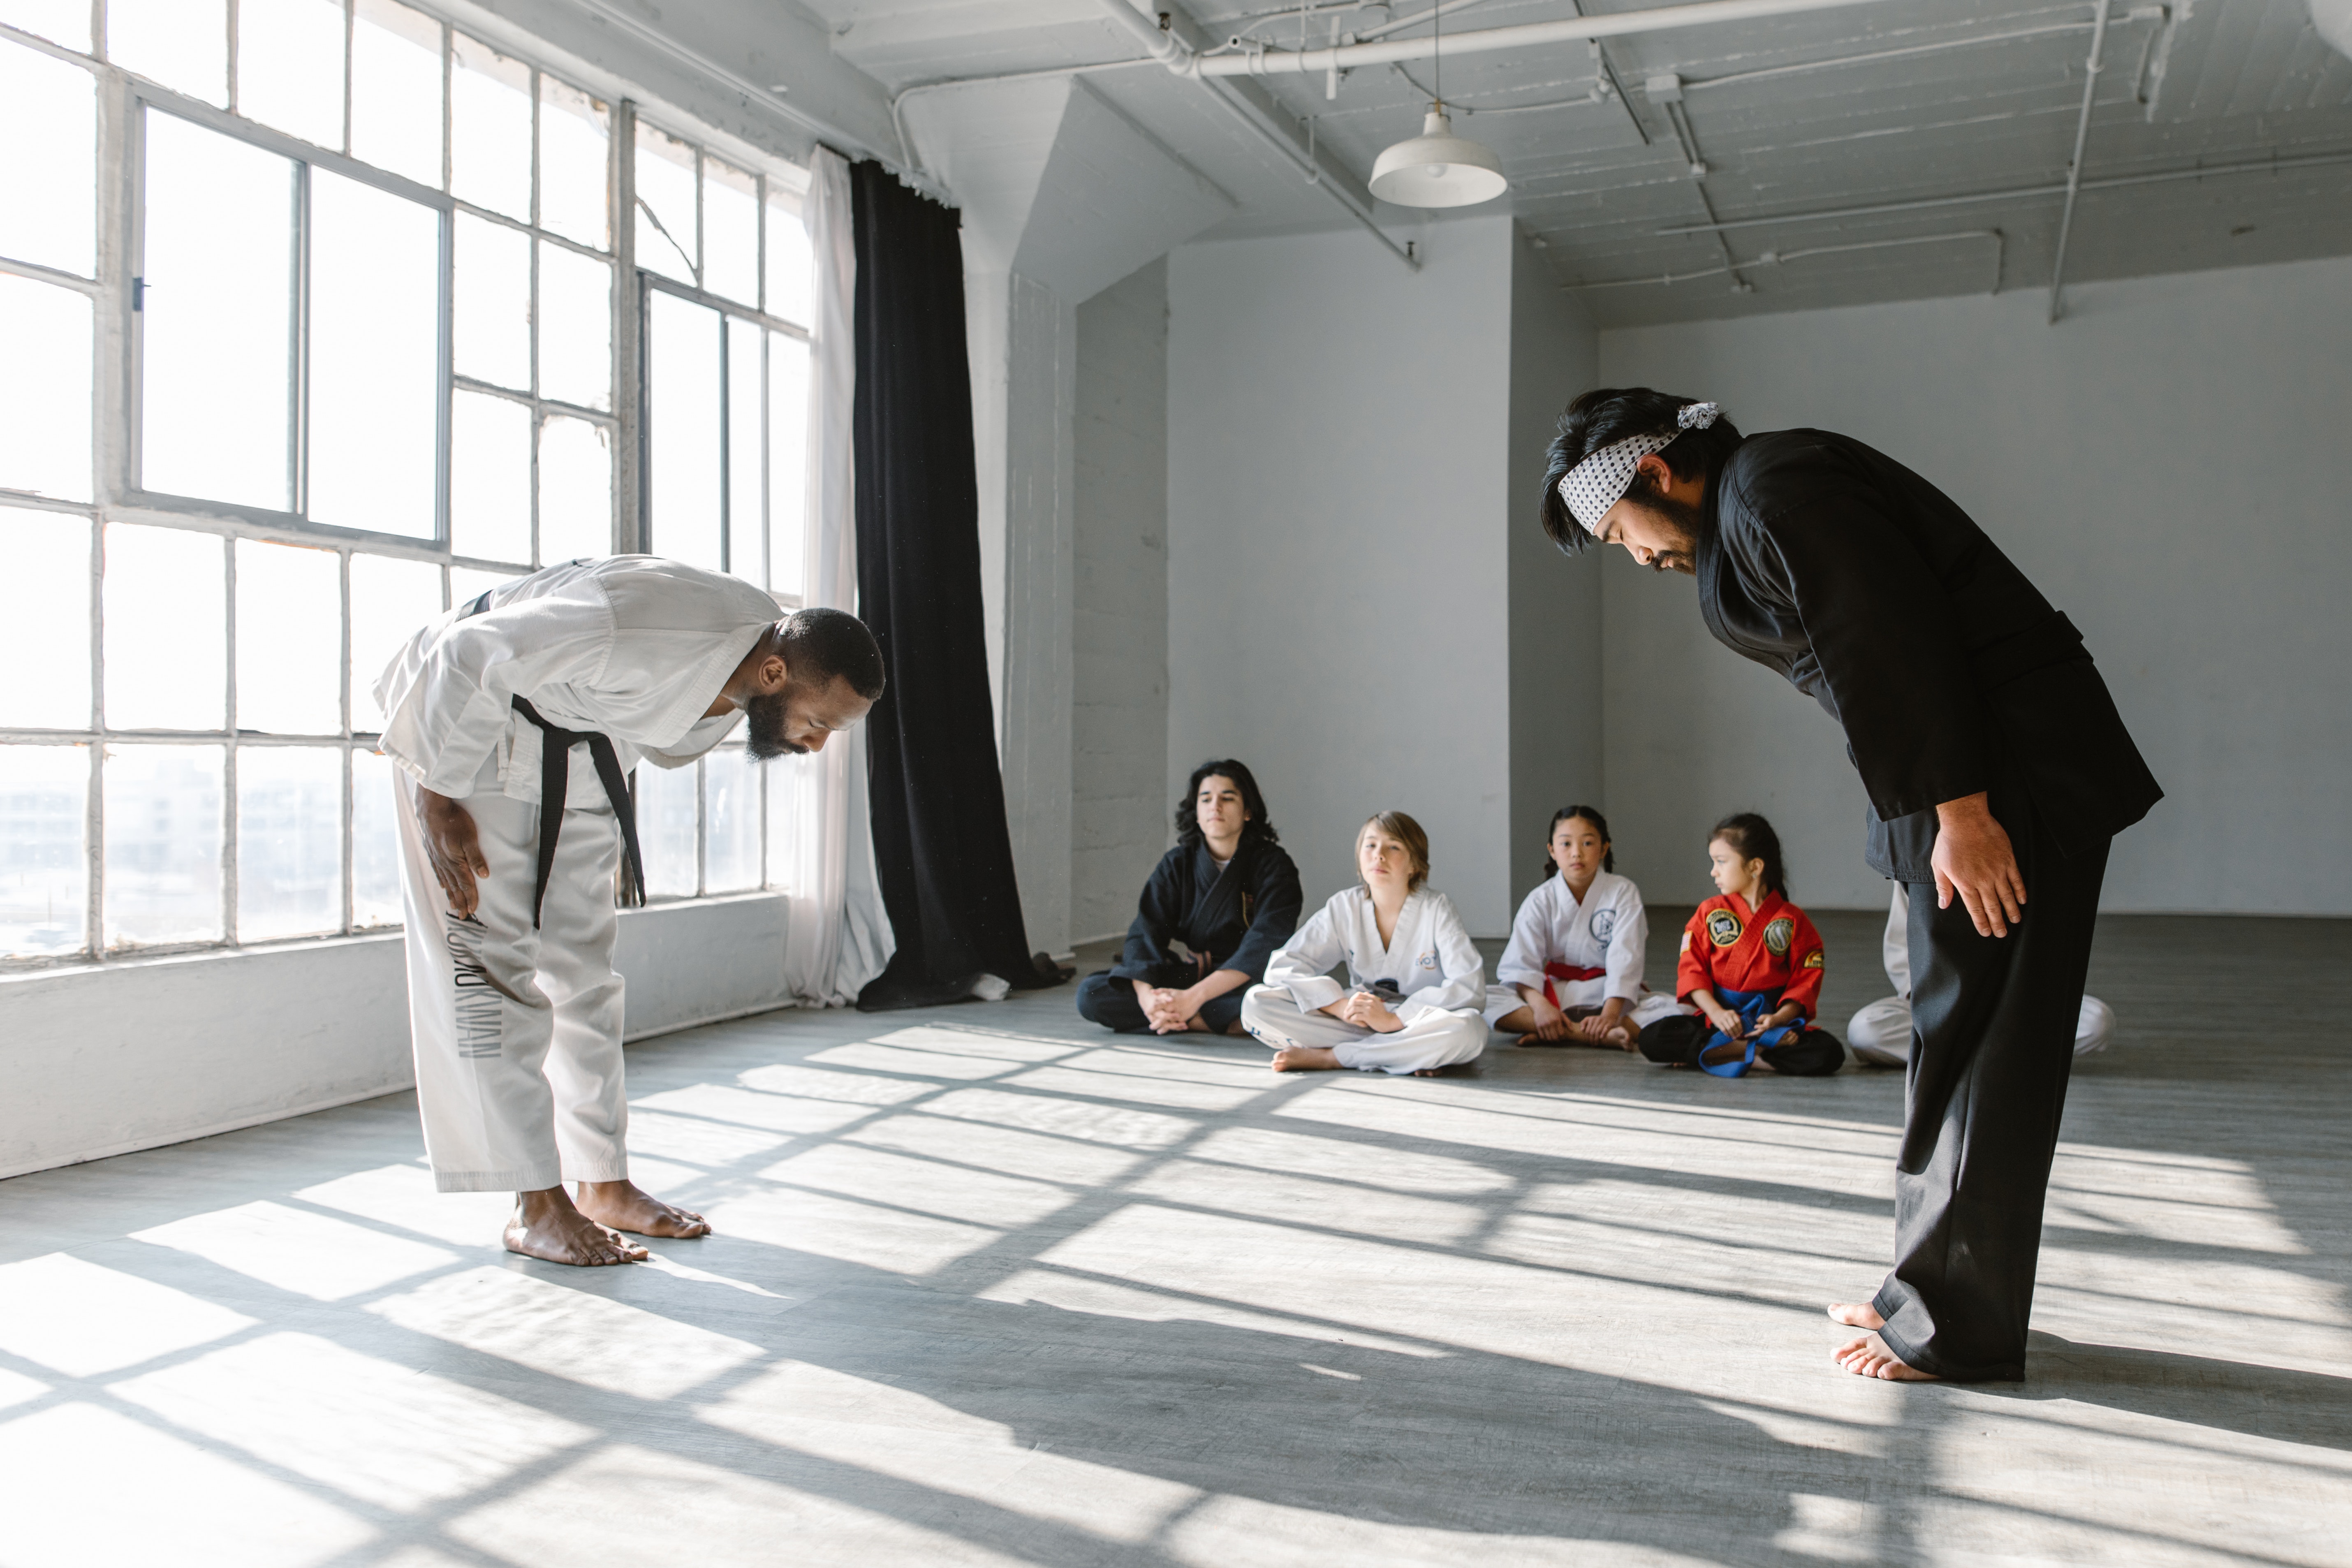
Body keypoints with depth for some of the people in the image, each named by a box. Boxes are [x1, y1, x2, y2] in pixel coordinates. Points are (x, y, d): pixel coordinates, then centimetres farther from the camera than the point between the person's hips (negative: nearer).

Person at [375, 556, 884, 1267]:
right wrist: (442, 801, -23)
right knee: (495, 960, -9)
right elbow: (467, 657, -30)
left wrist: (614, 832, 10)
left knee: (583, 962, 8)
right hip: (467, 719, -7)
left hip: (581, 746, 8)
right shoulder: (637, 640, -39)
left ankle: (604, 1187, 15)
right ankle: (537, 1208, -4)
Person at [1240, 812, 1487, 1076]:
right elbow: (1283, 966, -5)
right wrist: (1340, 1006, -21)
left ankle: (1324, 1057, -25)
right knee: (1256, 1002, -17)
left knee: (1467, 1029, -38)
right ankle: (1407, 1055, -22)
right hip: (1357, 1023, 3)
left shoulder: (1436, 909, -7)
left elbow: (1469, 986, -18)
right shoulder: (1344, 908, 1)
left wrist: (1393, 1020, -27)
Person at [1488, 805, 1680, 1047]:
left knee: (1674, 1011, -29)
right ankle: (1602, 1037, -36)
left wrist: (1610, 1014, -29)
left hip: (1611, 995, 0)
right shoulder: (1541, 901, -2)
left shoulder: (1623, 893, -5)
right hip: (1556, 993, 1)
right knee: (1488, 1001, -26)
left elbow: (1624, 961, -15)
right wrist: (1540, 1006, -32)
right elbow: (1521, 965, -12)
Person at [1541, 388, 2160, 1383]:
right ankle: (1934, 1292, 25)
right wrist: (1945, 808, 16)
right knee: (1953, 1034, 14)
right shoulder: (1739, 518, 17)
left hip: (2014, 774, -11)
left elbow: (1899, 639, -22)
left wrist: (1960, 809, -22)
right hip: (1974, 775, 11)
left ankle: (1956, 1330, 5)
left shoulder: (1774, 490, -14)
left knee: (1975, 1046, -5)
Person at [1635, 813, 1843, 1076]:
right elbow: (1692, 970, 1)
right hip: (1716, 1020, 1)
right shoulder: (1709, 913, 6)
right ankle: (1765, 1049, -21)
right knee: (1652, 1039, -25)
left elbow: (1807, 980, 0)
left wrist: (1780, 1018, -17)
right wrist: (1716, 1012, -15)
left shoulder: (1793, 920, 2)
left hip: (1771, 1022, -1)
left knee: (1828, 1053, -28)